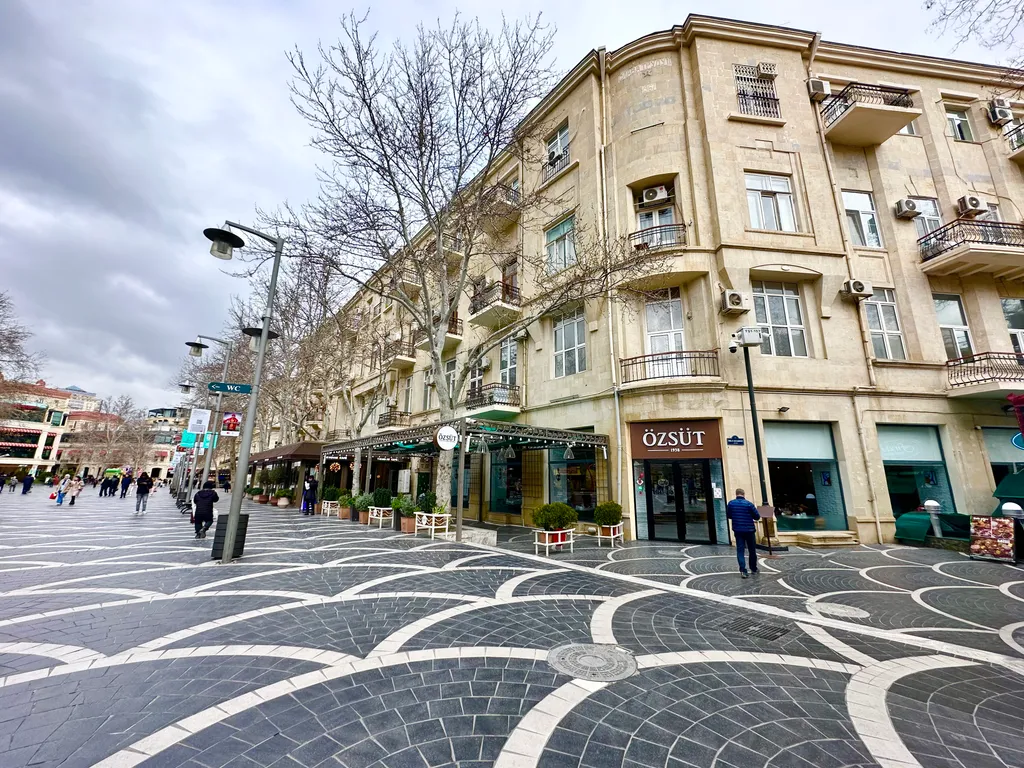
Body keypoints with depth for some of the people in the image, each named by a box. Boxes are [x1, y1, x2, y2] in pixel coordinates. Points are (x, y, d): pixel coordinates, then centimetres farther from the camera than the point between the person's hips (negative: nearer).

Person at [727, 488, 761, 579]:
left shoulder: (731, 503, -4)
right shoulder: (749, 504, -13)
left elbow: (728, 516, 7)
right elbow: (757, 517, -6)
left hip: (737, 530, 2)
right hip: (749, 530, -1)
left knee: (740, 550, 3)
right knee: (752, 550, 15)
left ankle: (743, 570, -7)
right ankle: (754, 569, 29)